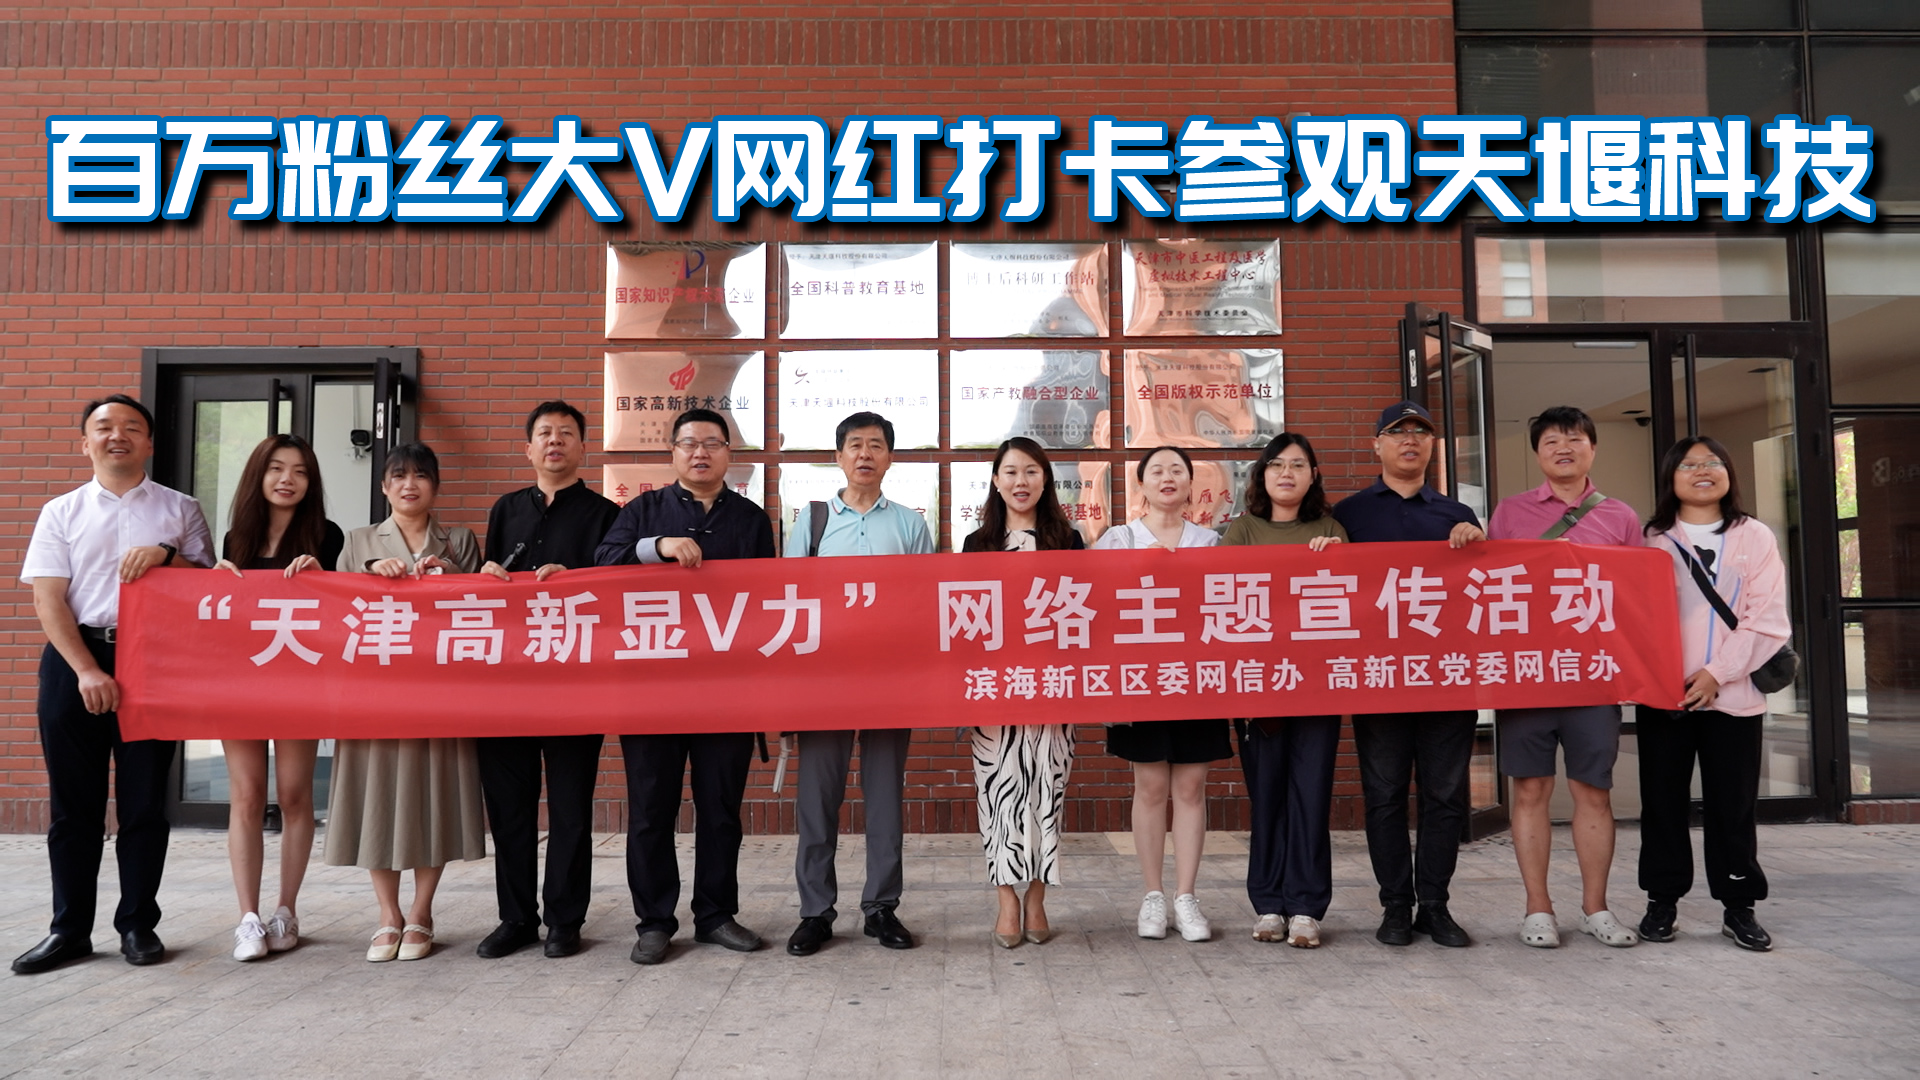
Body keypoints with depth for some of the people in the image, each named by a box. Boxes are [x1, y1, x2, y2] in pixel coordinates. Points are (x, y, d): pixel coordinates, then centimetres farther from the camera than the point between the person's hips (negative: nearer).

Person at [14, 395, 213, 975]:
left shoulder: (180, 510, 9)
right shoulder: (62, 512, 9)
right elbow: (49, 600, 1)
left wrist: (166, 554, -14)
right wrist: (88, 671, -11)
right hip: (74, 658, 1)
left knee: (145, 800, 3)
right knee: (73, 801, 6)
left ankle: (138, 924, 15)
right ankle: (69, 928, 17)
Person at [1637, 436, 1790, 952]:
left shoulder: (1756, 537, 6)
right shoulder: (1653, 539, 8)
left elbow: (1766, 619, -2)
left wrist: (1718, 672, -11)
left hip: (1733, 694, 0)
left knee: (1733, 805, 5)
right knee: (1663, 802, 6)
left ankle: (1739, 908, 17)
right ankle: (1662, 901, 17)